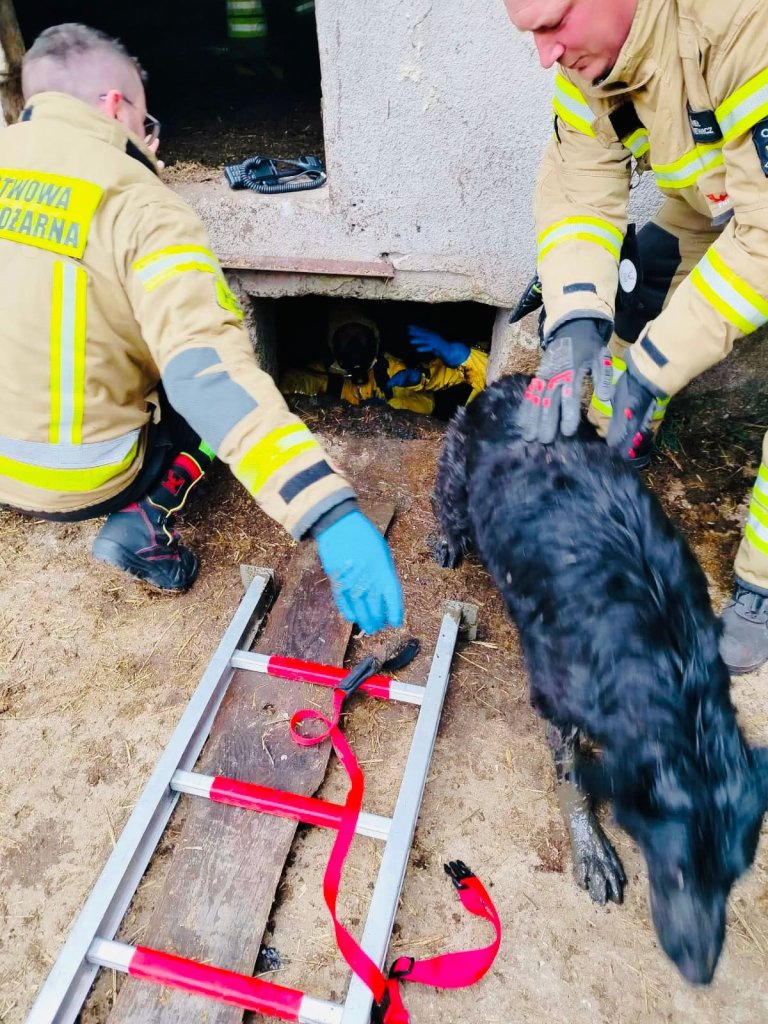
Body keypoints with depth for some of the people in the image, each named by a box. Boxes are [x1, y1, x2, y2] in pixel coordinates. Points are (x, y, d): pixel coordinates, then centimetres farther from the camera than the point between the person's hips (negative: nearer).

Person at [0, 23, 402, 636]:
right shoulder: (141, 207, -19)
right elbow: (209, 370, -35)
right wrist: (332, 512, -42)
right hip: (80, 482, -7)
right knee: (226, 387, 14)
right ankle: (143, 519, -3)